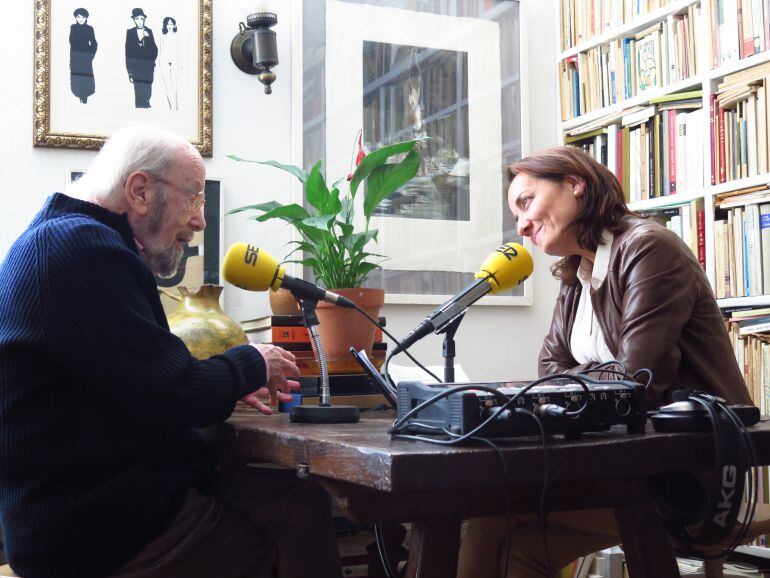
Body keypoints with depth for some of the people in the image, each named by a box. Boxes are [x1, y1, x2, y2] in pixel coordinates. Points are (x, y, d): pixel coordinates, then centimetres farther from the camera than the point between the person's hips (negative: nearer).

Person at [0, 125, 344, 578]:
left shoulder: (67, 240, 16)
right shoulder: (79, 247, -18)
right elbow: (176, 398, -21)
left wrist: (235, 380, 12)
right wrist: (254, 364, -3)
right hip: (98, 525, -10)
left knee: (307, 503, 2)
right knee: (302, 534, -10)